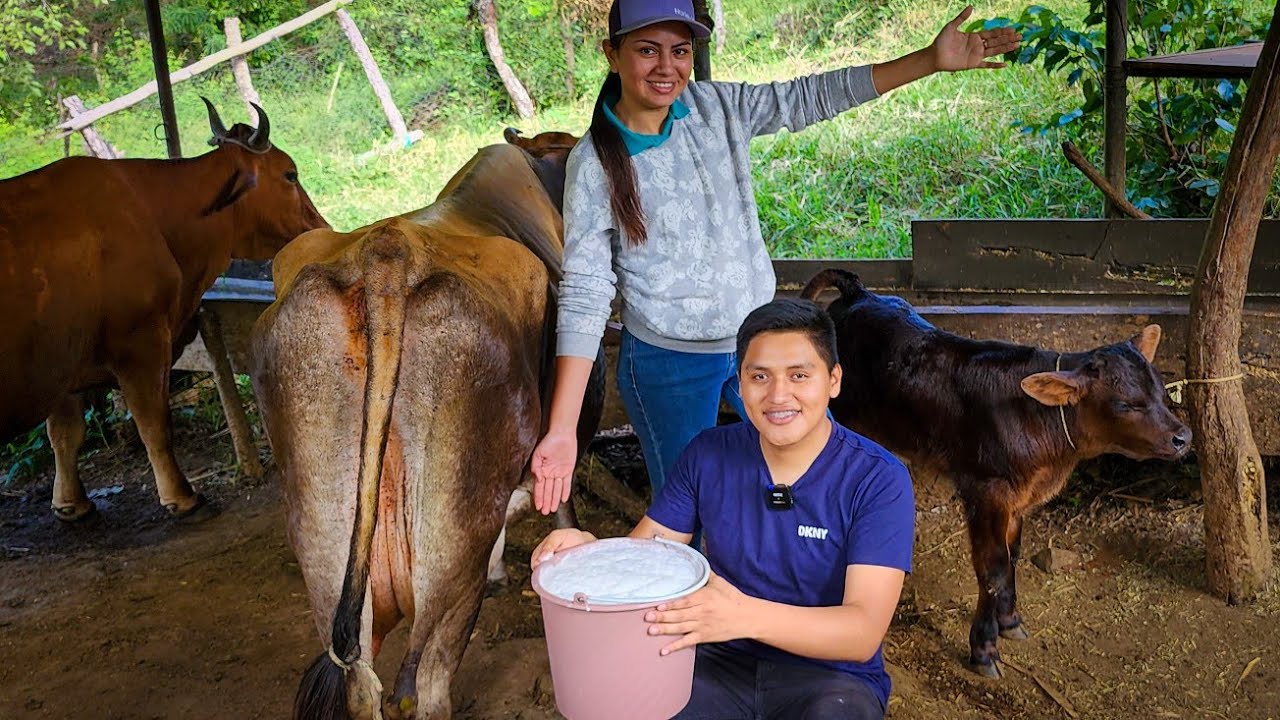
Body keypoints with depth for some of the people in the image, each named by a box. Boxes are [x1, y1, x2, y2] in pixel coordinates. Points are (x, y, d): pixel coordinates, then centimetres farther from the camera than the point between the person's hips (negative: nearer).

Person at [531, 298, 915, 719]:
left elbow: (864, 631, -21)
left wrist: (746, 615, -38)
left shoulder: (878, 481, -13)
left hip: (831, 677, -2)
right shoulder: (709, 455, -1)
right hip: (723, 664, 2)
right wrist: (588, 548, -20)